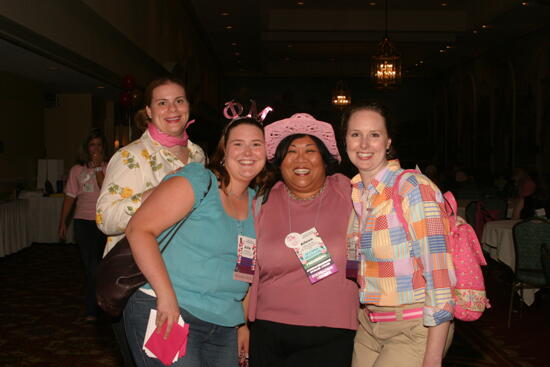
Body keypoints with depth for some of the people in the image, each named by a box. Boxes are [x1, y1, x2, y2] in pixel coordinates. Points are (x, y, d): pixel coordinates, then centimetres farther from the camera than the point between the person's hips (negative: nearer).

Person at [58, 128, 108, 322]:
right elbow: (70, 196, 10)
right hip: (83, 220, 2)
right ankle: (95, 303, 17)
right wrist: (62, 222, 9)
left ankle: (92, 310, 16)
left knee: (94, 265, 2)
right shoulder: (77, 170, 8)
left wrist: (97, 168, -15)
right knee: (89, 264, 4)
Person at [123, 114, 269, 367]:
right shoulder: (198, 182, -9)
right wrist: (166, 295, -23)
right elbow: (139, 229, -17)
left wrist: (244, 323, 11)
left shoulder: (256, 202, 11)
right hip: (166, 316, -6)